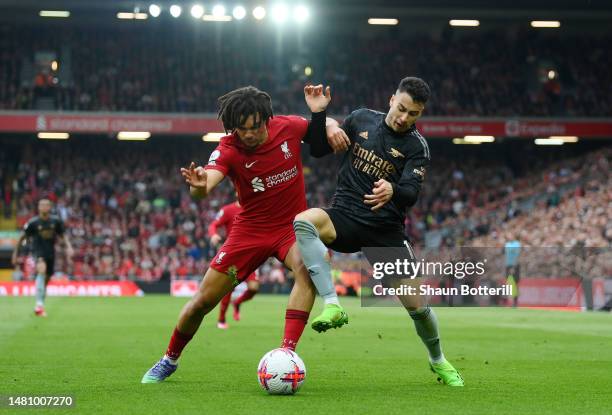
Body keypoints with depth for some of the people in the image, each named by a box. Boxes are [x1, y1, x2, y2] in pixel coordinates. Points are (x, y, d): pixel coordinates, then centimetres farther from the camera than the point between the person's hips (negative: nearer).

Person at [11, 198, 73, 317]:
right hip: (37, 250, -4)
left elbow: (63, 235, 11)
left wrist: (69, 247, -6)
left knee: (46, 279, 11)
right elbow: (22, 237, 3)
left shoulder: (56, 221, 0)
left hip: (50, 252, 4)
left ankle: (40, 307, 30)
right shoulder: (33, 222, -8)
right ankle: (39, 304, -37)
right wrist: (15, 252, 6)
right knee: (42, 270, -31)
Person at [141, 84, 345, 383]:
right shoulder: (228, 149, -20)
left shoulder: (288, 126, -13)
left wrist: (319, 112, -13)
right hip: (250, 229, 0)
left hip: (293, 225, 0)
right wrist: (199, 186, -63)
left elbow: (321, 146, 7)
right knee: (203, 301, 3)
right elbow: (206, 185, -38)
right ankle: (169, 360, 29)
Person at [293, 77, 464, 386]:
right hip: (345, 218, 1)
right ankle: (332, 306, -34)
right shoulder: (361, 119, 4)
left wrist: (392, 191, -42)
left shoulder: (416, 146, -3)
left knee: (416, 305, -3)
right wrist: (328, 126, -7)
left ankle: (438, 361, 29)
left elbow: (411, 193, -18)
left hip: (386, 231, -1)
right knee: (303, 221, -34)